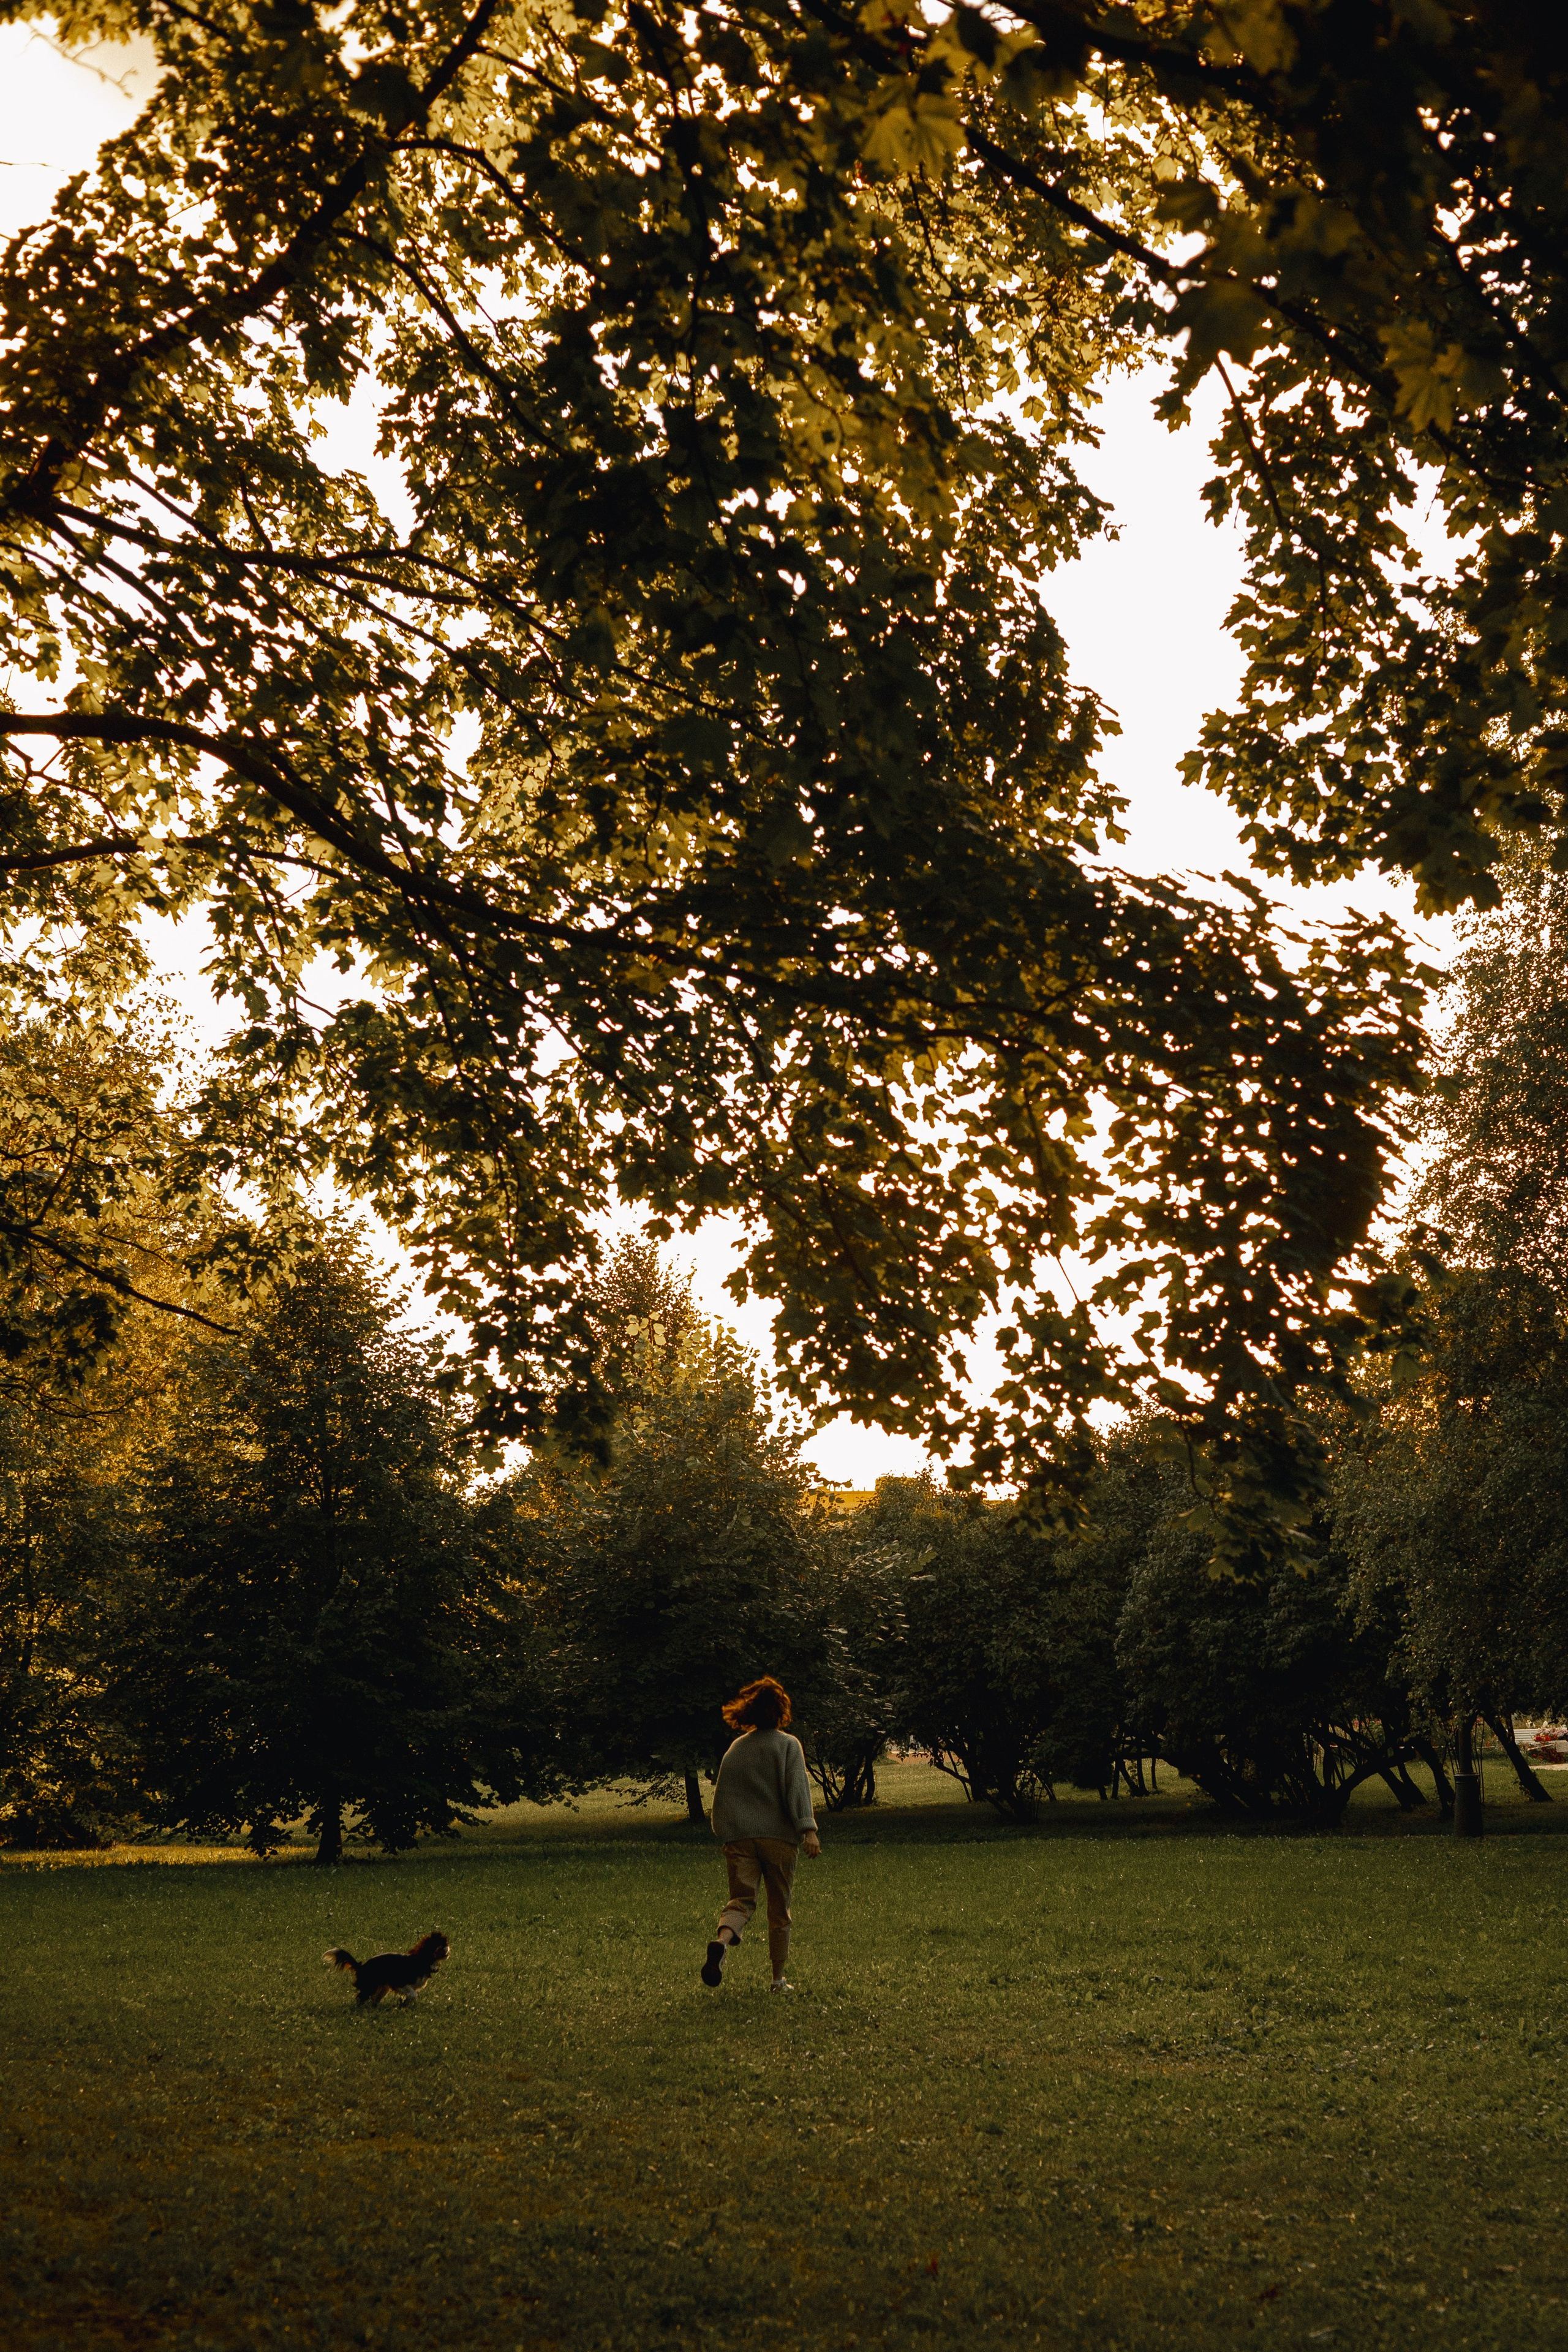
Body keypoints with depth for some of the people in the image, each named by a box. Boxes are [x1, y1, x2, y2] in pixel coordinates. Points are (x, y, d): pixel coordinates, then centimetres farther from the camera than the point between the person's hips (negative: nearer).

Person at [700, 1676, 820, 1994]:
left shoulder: (735, 1749, 14)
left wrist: (723, 1835, 24)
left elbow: (722, 1793, 16)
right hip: (779, 1836, -2)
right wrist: (808, 1828, -18)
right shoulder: (788, 1745, 1)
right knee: (779, 1908, 9)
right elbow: (797, 1788, -12)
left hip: (739, 1837, 2)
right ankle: (779, 1979, 13)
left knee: (741, 1899, -2)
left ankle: (723, 1940, -34)